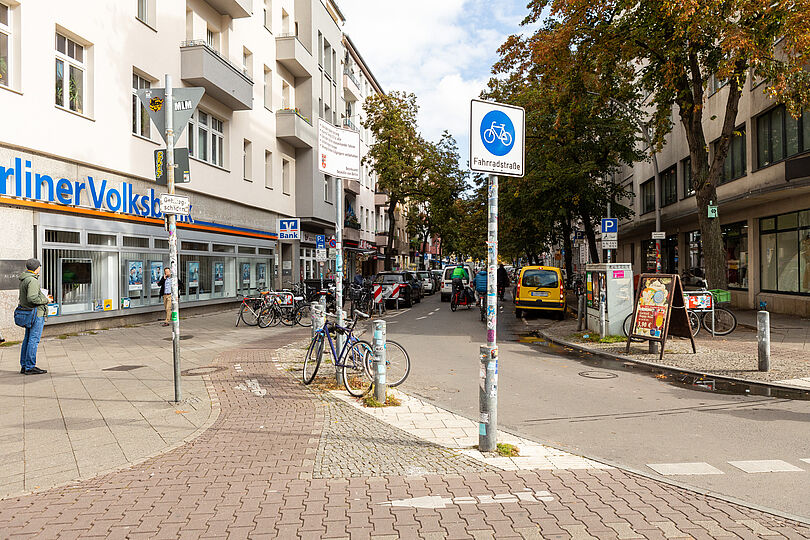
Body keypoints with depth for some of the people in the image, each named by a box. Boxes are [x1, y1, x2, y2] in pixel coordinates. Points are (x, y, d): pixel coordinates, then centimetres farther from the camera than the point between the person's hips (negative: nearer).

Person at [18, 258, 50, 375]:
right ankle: (30, 367, -4)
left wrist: (43, 296, 22)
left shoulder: (23, 280, 14)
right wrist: (45, 300, -11)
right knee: (34, 340, -6)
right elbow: (32, 298, -25)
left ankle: (24, 366, 21)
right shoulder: (32, 280, -17)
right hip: (37, 313, -10)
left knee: (27, 339, 14)